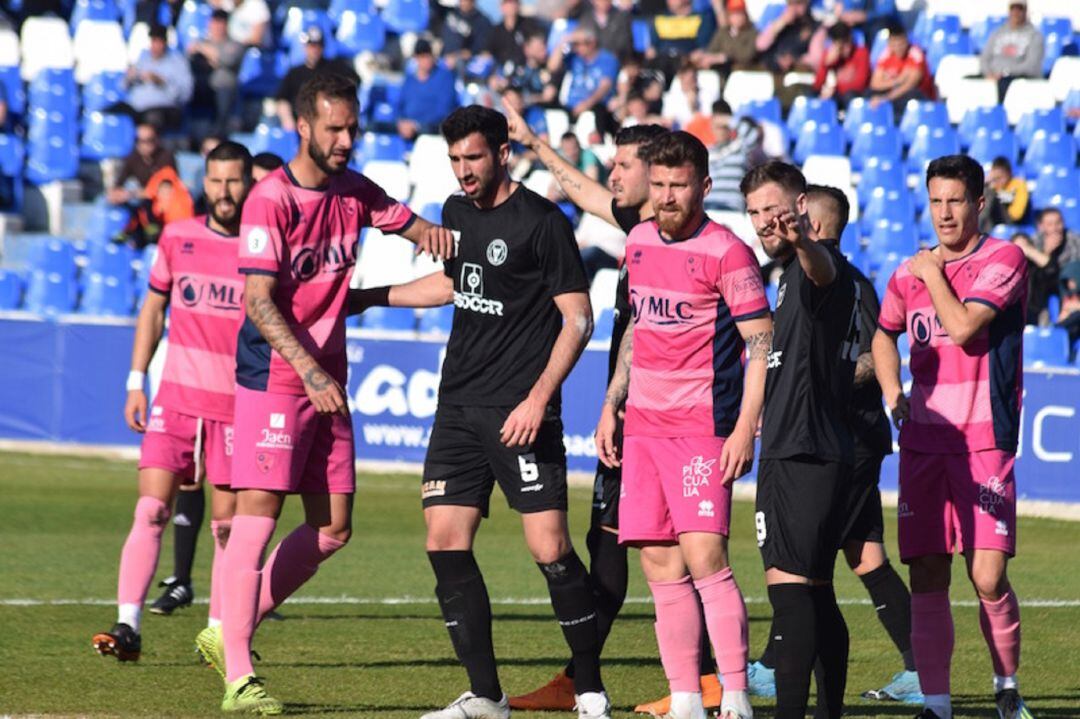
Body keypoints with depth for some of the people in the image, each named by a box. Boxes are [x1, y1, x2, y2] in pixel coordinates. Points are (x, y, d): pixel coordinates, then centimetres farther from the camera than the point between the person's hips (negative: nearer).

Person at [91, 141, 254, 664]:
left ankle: (220, 635, 12)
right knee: (151, 509, -10)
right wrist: (136, 382, 9)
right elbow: (153, 310, 16)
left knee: (227, 523, 2)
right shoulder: (177, 238, 6)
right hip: (176, 399, 1)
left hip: (237, 405, -1)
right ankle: (128, 628, -13)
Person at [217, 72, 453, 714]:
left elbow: (407, 222, 24)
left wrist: (430, 232, -2)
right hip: (273, 377, -7)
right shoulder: (271, 199, -12)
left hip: (327, 381, 7)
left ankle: (238, 629, 21)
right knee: (259, 513, -11)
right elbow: (259, 301, -17)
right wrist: (309, 371, -26)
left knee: (333, 529, 7)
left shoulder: (354, 192, 8)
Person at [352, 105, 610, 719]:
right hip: (459, 404, 7)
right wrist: (371, 297, 33)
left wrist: (538, 398, -18)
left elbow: (578, 318, -10)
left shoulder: (542, 222, -9)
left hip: (521, 413, -7)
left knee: (551, 549, -12)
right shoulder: (458, 212, 12)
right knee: (446, 543, 0)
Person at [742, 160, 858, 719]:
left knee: (788, 583, -17)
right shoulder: (791, 273, 21)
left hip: (802, 452, -11)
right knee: (815, 593, 14)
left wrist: (801, 240, -59)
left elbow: (823, 269, -38)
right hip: (817, 450, 11)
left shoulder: (817, 266, -11)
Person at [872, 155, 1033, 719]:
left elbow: (962, 327, -17)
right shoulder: (910, 273, 13)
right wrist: (892, 391, 14)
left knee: (988, 576, -11)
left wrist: (933, 274, -4)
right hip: (923, 440, 5)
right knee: (927, 579, 2)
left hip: (983, 440, -5)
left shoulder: (1003, 260, -4)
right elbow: (884, 333, 30)